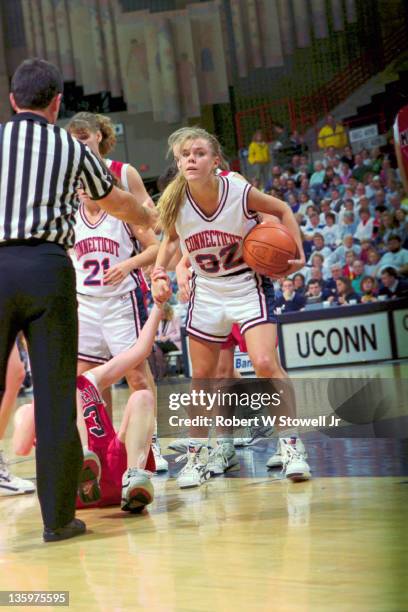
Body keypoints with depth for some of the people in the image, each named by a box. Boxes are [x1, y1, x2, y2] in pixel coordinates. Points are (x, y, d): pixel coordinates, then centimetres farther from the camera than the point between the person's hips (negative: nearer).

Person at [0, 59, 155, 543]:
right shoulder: (73, 149, 13)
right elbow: (113, 202, 31)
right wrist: (149, 219, 51)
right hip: (49, 267, 0)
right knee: (55, 397, 3)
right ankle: (58, 517, 7)